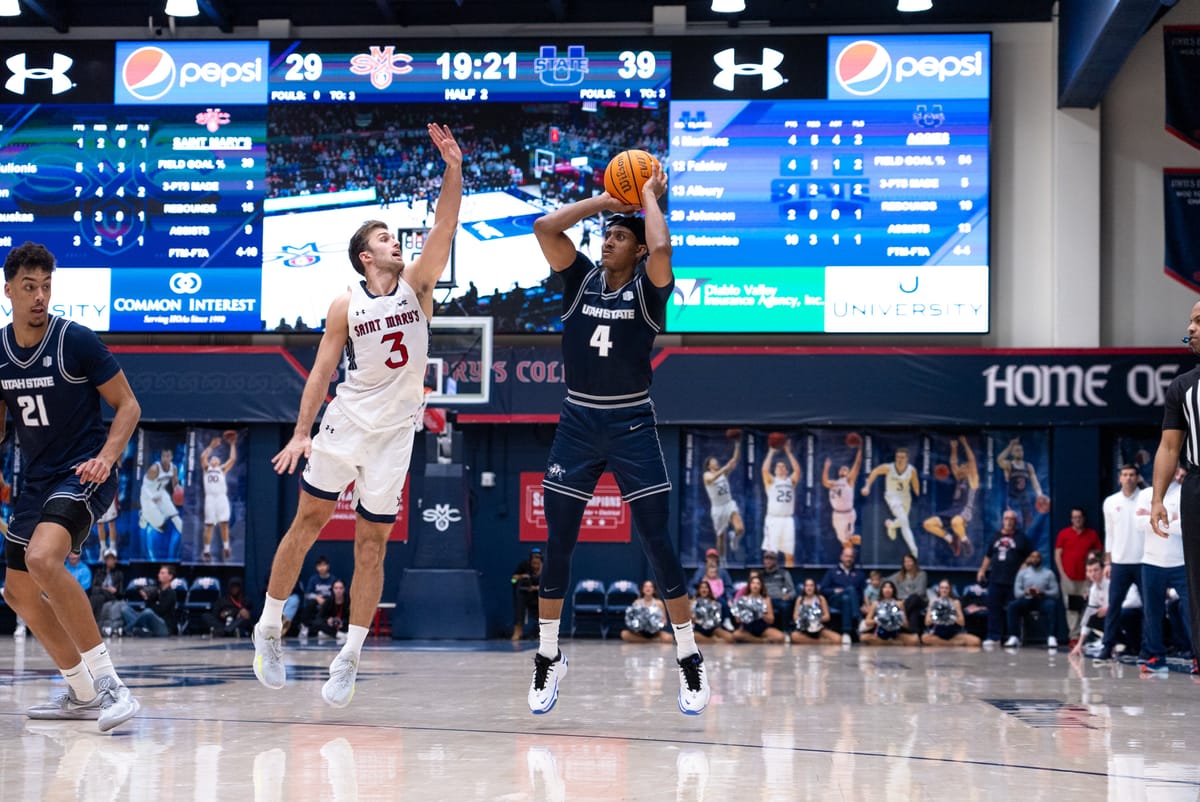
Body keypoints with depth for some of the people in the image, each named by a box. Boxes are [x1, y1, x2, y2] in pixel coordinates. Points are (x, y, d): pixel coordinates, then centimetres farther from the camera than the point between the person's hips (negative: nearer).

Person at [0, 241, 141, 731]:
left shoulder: (75, 341, -12)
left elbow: (127, 405, -7)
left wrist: (107, 456, -21)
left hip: (83, 476, -8)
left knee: (42, 557, -32)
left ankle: (108, 682, -27)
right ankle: (81, 693, 27)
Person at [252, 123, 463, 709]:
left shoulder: (416, 284, 3)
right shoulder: (345, 306, -1)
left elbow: (443, 232, -10)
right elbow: (321, 371, 0)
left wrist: (454, 171, -21)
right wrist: (301, 433, -8)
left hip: (395, 432, 1)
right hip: (345, 424, -1)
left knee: (372, 543, 3)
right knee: (307, 522, 3)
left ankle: (349, 660, 8)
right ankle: (268, 630, 18)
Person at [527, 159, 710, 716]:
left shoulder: (648, 289, -4)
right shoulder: (582, 279, 5)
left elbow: (661, 245, -25)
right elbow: (544, 227, -6)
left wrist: (650, 195, -8)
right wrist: (602, 202, 0)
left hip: (632, 426, -3)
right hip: (577, 424, 3)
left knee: (658, 544, -4)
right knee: (557, 545, 4)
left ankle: (689, 660, 6)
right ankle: (548, 660, 16)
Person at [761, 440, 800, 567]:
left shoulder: (791, 481, 15)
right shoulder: (771, 481, 7)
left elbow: (797, 469, -1)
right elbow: (765, 469, -11)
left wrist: (788, 453, -2)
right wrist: (771, 452, -7)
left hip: (788, 520, 3)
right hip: (773, 519, -3)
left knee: (790, 555, 6)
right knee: (770, 553, -6)